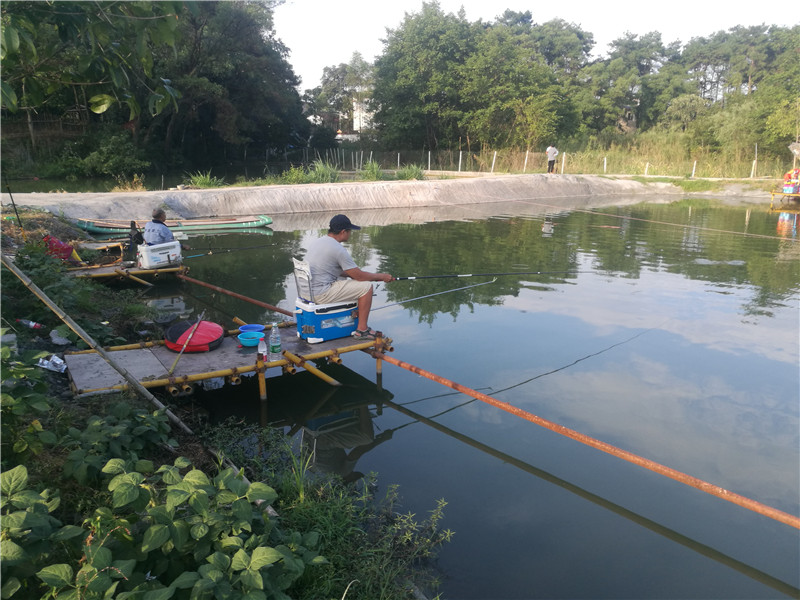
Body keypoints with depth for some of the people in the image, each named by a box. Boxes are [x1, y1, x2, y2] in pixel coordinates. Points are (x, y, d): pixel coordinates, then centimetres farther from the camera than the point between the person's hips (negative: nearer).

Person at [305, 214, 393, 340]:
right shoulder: (338, 249, -16)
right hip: (321, 294, -10)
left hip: (309, 290, 10)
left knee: (345, 280, 31)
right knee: (366, 287, -5)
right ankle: (362, 330, 1)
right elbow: (359, 276, -12)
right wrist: (381, 276, 4)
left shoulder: (315, 242, 12)